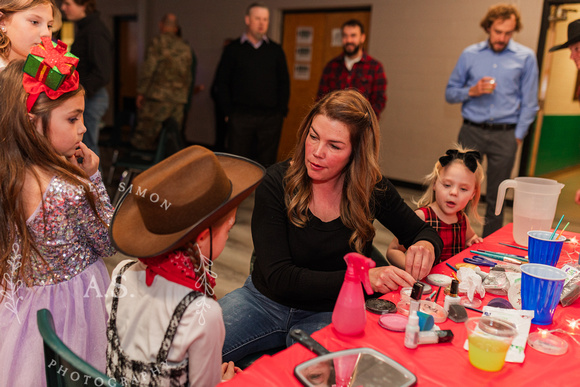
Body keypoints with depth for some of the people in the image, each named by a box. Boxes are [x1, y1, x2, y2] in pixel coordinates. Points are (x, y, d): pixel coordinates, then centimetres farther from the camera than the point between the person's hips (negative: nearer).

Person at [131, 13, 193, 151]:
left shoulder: (158, 42, -2)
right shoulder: (186, 48, 12)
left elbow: (148, 69, -8)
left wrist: (141, 92, -3)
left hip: (158, 96, -5)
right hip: (179, 99, 5)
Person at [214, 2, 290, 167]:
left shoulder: (276, 50, 12)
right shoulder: (233, 49, 7)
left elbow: (284, 83, 12)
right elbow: (222, 82, 5)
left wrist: (282, 111, 2)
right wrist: (228, 112, -3)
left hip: (271, 118, 2)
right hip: (240, 117, -1)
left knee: (267, 164, 4)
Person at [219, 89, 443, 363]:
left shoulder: (372, 189, -8)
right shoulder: (277, 183, -15)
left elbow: (424, 232, 8)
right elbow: (279, 278, -19)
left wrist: (425, 246, -18)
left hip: (330, 314, 1)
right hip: (266, 299, 0)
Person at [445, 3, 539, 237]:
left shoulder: (526, 57, 4)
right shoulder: (470, 55, 6)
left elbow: (529, 103, 6)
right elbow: (450, 93, 8)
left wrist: (518, 135, -1)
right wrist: (472, 91, -11)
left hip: (505, 135, 0)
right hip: (471, 131, 1)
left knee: (495, 197, 6)